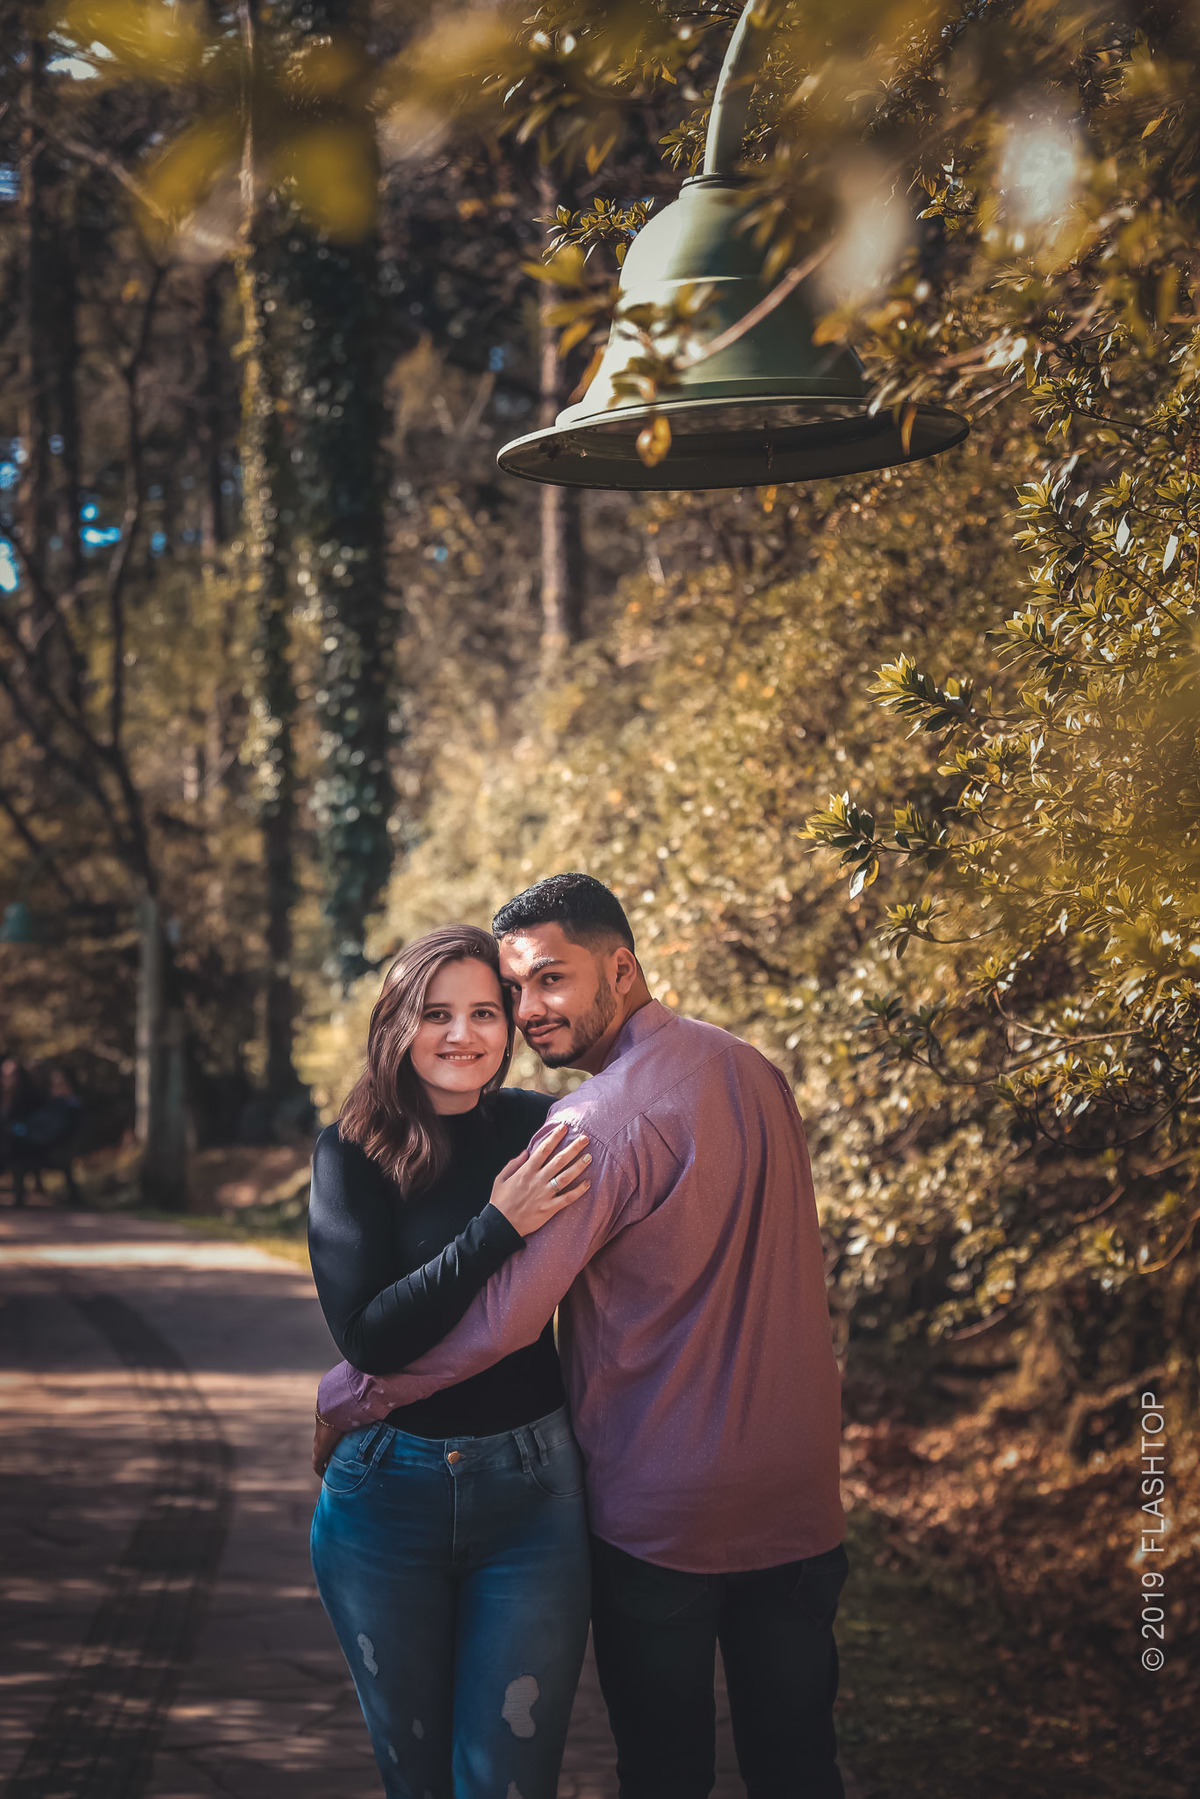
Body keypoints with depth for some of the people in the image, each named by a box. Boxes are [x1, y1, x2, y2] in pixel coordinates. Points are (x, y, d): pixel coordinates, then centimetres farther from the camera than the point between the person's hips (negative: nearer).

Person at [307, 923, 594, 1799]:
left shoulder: (542, 1131, -2)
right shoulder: (353, 1154, -5)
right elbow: (366, 1334, -16)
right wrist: (499, 1227, -22)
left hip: (531, 1488, 0)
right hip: (387, 1490, 0)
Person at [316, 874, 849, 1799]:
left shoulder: (597, 1119, -18)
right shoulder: (755, 1069, 7)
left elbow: (499, 1316, -21)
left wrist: (344, 1398, -10)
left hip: (662, 1514, -7)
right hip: (799, 1500, 7)